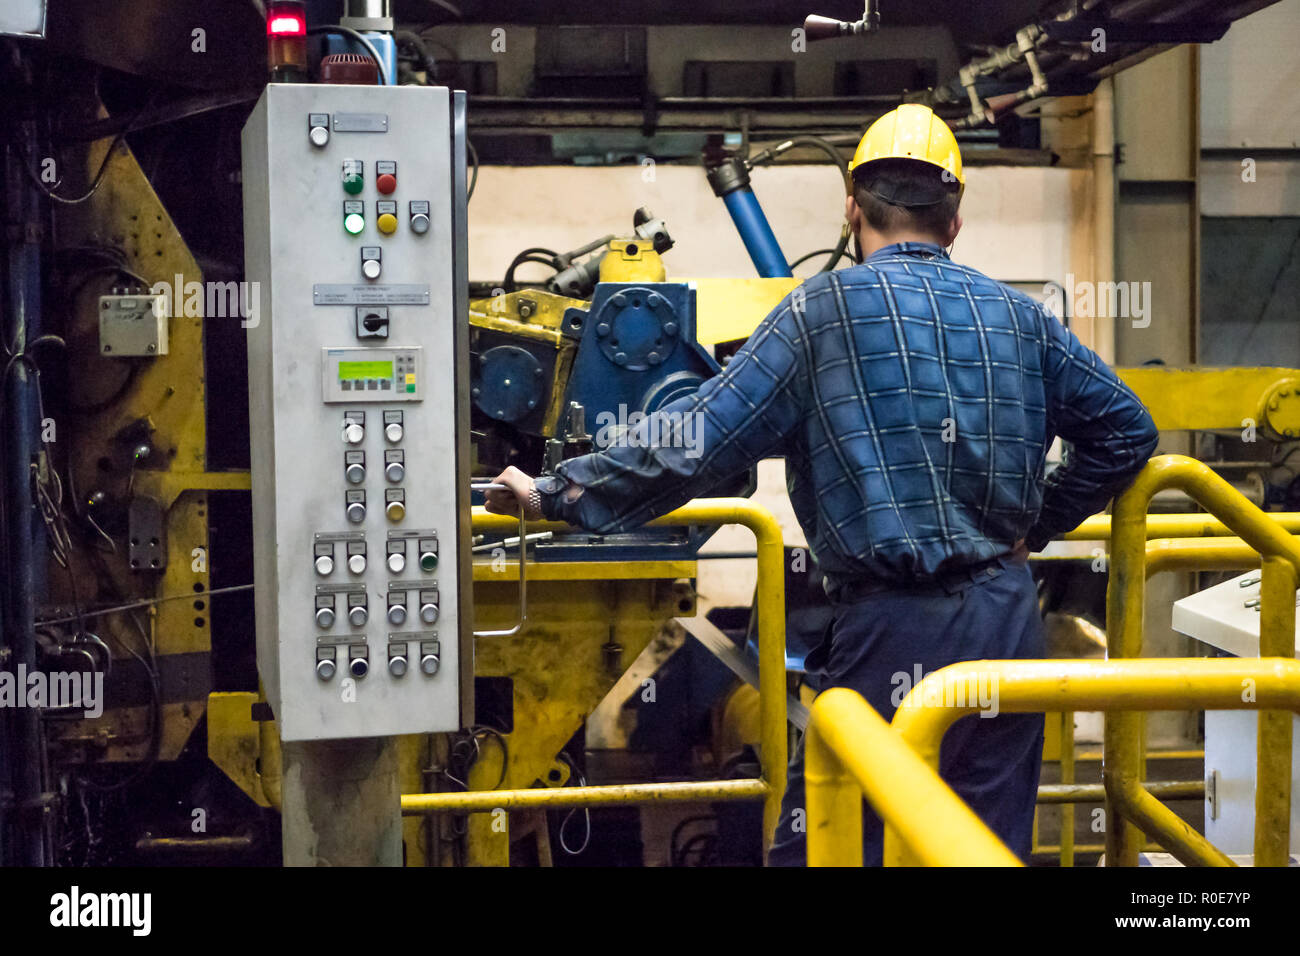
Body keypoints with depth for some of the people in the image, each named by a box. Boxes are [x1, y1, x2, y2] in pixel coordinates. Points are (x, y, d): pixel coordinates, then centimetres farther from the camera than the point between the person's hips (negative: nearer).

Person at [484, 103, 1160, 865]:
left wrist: (554, 495, -3)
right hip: (1011, 622, 6)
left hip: (897, 632, -5)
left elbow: (694, 443, -11)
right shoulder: (1019, 315, 9)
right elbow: (1126, 430, 14)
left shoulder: (826, 308, -6)